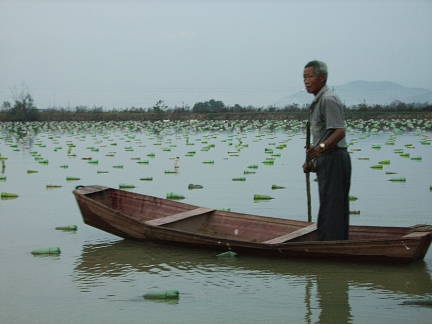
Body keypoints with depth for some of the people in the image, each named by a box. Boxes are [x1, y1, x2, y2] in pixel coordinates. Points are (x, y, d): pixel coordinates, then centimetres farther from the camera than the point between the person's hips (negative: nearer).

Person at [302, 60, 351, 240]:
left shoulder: (328, 99, -14)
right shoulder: (318, 101, 19)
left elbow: (339, 132, -24)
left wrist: (320, 148, -36)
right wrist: (313, 162, 20)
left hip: (333, 160, -11)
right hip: (327, 161, 11)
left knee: (330, 210, -11)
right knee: (337, 209, 13)